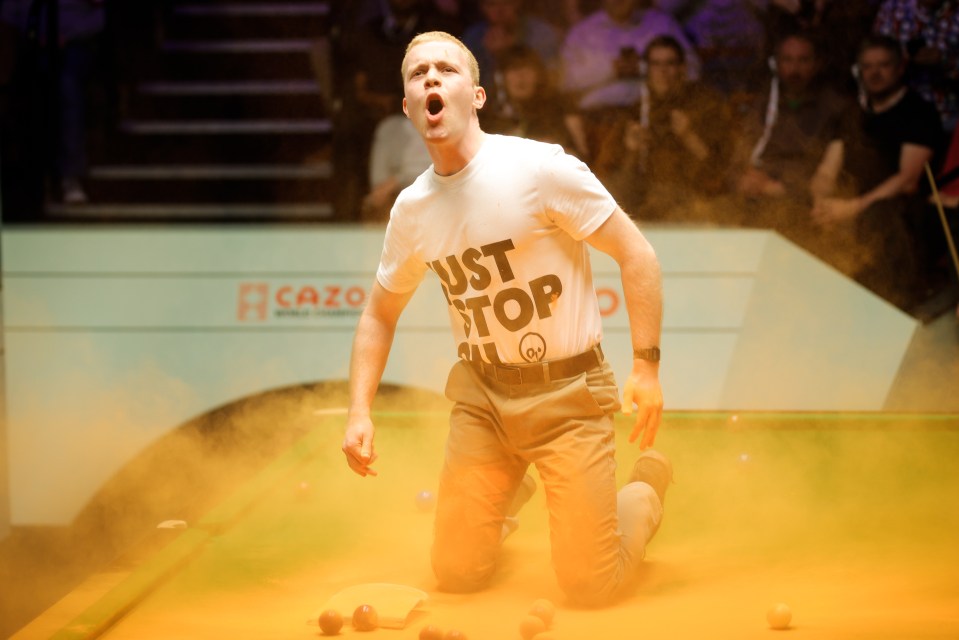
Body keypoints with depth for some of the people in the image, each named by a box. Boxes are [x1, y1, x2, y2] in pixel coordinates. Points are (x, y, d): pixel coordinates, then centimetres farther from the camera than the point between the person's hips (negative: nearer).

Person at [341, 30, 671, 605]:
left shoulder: (540, 169, -17)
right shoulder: (412, 209, 0)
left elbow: (636, 254, -13)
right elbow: (380, 314, 15)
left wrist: (647, 365, -19)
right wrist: (360, 412, 3)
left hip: (568, 390, -4)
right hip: (483, 394, 4)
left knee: (591, 587, -5)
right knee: (457, 575, 4)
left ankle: (648, 482, 27)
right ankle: (506, 492, 37)